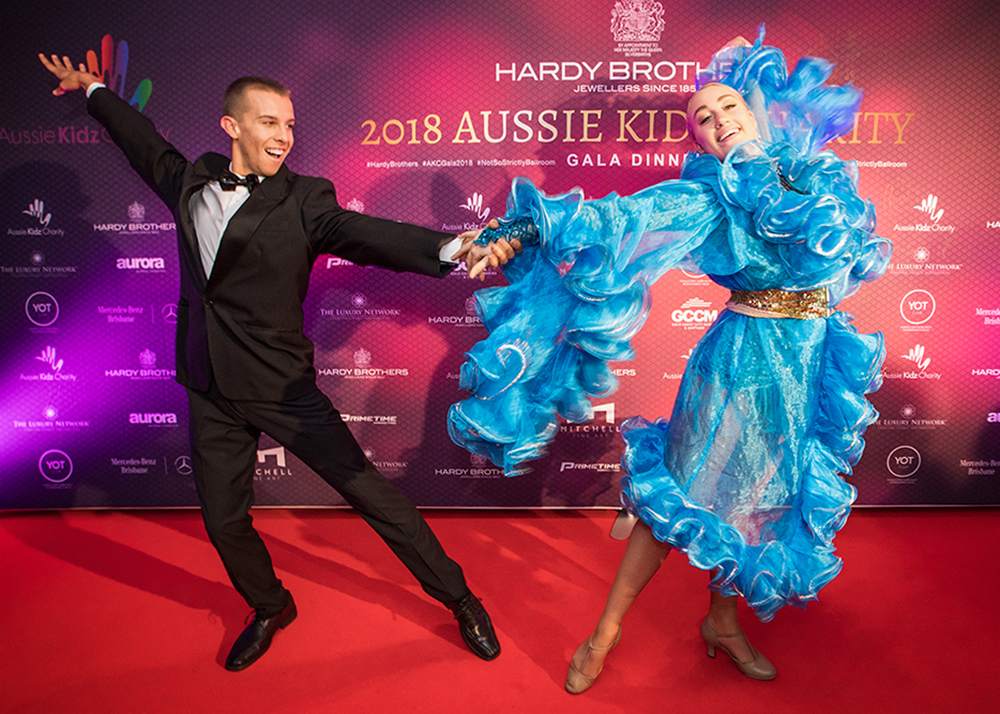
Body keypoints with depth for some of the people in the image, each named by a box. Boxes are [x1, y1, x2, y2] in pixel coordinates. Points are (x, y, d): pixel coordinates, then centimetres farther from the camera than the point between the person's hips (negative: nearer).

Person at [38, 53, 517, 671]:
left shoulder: (303, 200, -8)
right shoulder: (191, 183, 6)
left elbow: (368, 235, -24)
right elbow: (145, 140, 26)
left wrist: (453, 248, -41)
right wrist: (93, 89, 42)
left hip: (282, 387, -5)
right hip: (211, 393, 5)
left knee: (370, 491, -2)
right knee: (224, 521, 14)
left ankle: (458, 598, 17)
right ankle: (270, 609, 43)